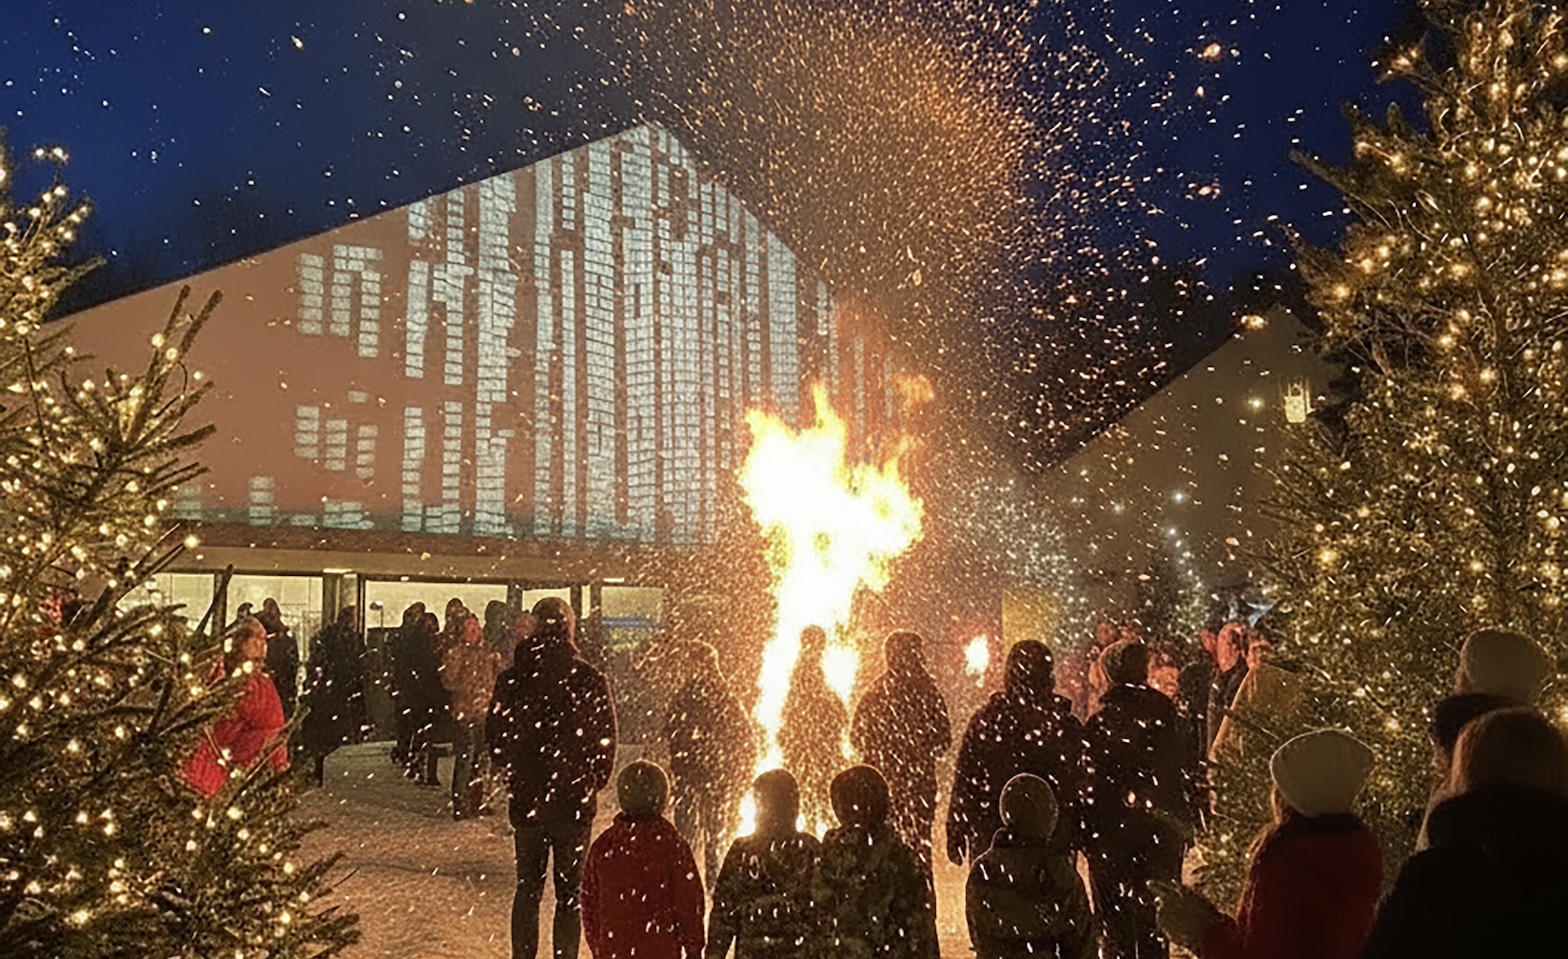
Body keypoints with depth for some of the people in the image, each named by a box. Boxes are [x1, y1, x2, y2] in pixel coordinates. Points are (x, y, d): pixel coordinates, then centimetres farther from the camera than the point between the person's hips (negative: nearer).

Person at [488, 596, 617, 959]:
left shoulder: (512, 679, -6)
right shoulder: (591, 680, -11)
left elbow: (493, 737, 4)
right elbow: (607, 740, -5)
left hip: (525, 798, 2)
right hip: (574, 802, -2)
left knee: (527, 889, 16)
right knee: (569, 894, 8)